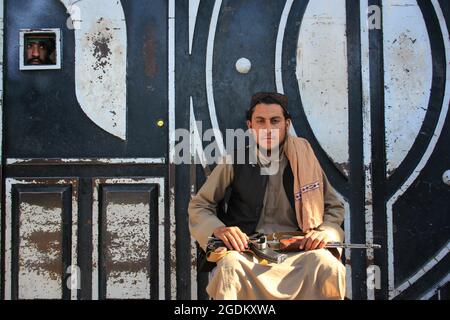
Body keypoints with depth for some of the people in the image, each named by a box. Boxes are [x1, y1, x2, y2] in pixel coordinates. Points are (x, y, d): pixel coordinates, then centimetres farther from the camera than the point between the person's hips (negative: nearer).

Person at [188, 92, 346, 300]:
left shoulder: (303, 160, 8)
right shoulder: (234, 164, 5)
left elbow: (334, 208, 17)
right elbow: (198, 206, 10)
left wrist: (325, 232, -5)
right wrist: (218, 229, -11)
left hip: (296, 252, 1)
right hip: (246, 252, -1)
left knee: (327, 265, -30)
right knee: (229, 265, -34)